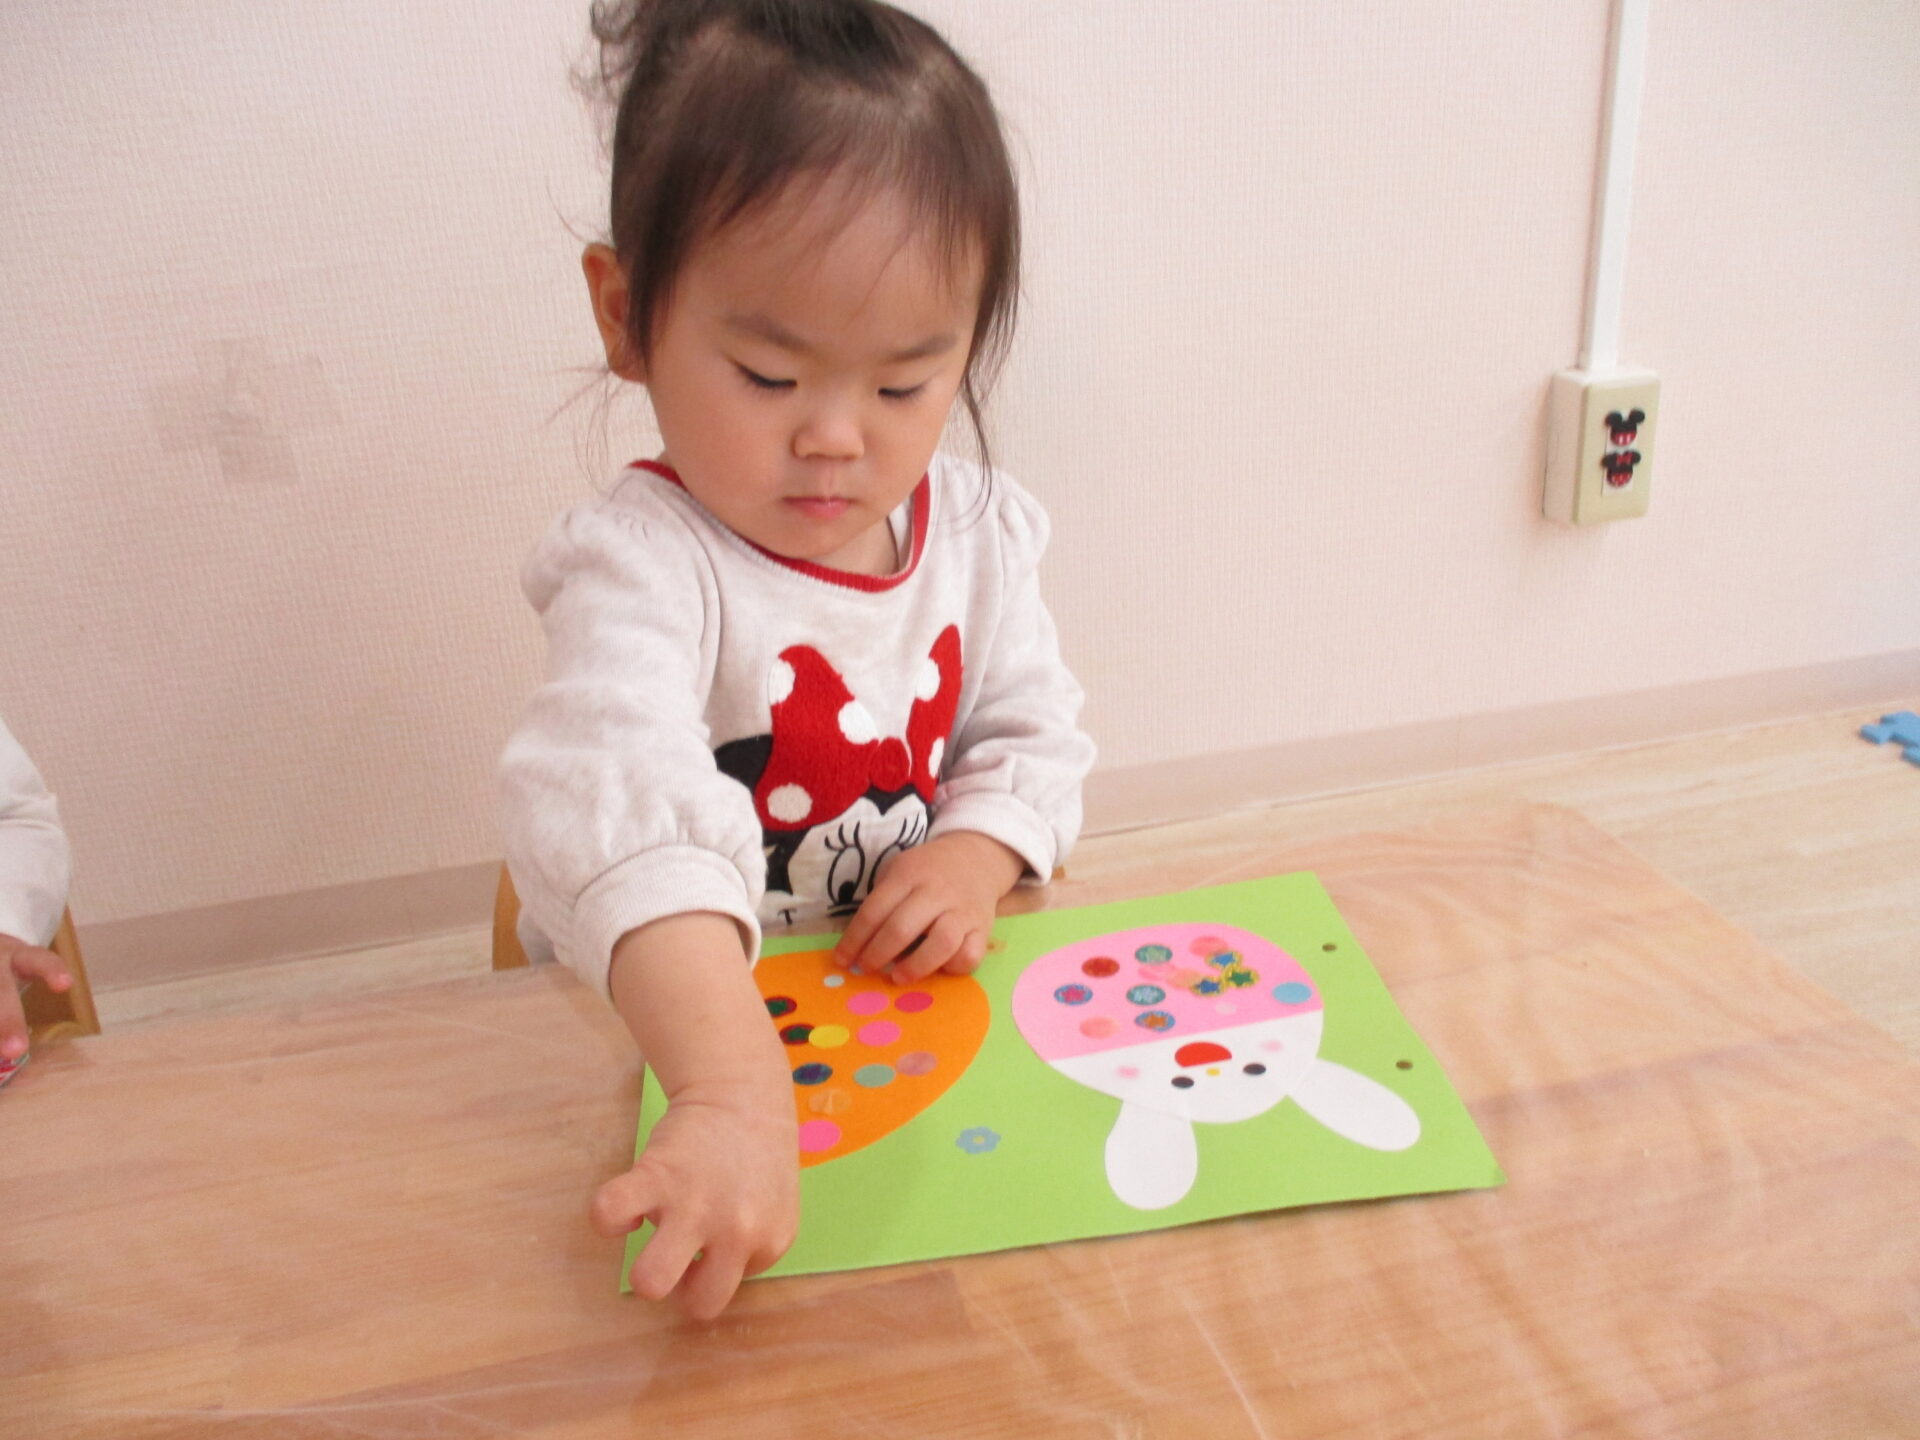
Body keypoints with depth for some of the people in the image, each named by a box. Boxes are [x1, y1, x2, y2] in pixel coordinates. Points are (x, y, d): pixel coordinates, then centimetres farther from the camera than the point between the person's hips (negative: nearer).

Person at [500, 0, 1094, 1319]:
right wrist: (735, 1092, -55)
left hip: (911, 1004, 4)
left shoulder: (977, 528, -2)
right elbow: (626, 806, -40)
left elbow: (1035, 733, 7)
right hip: (667, 1031, -4)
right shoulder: (644, 564, -22)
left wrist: (978, 852, -16)